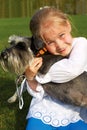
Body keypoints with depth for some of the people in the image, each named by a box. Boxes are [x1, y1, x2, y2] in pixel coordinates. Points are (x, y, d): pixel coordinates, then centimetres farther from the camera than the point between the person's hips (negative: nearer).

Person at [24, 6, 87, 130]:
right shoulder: (43, 56, -8)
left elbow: (74, 69, -30)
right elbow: (38, 94, -2)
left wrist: (40, 75, -20)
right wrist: (30, 78, -22)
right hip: (43, 115, 0)